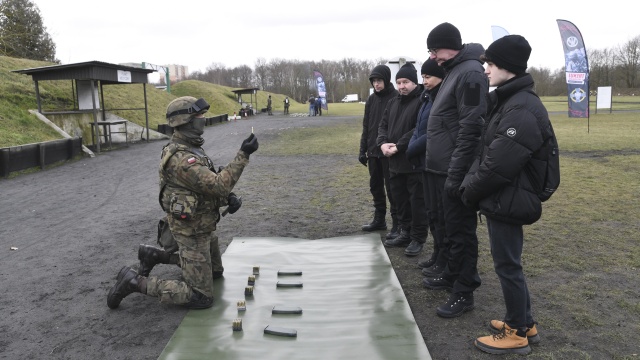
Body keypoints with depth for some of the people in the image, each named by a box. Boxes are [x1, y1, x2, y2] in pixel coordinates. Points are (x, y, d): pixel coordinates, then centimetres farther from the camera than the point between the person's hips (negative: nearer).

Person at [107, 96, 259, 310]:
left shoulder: (191, 149, 5)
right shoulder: (181, 159, -28)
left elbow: (210, 185, 11)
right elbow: (218, 185, -33)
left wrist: (229, 198, -7)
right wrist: (243, 155, -32)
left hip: (202, 227, 10)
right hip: (192, 233, -10)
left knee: (215, 271, 29)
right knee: (201, 298, -5)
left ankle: (154, 255, 26)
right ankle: (134, 281, 0)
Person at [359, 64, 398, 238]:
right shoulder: (371, 99, 10)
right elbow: (366, 126, 13)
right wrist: (363, 150, 10)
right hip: (373, 152, 6)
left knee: (392, 188, -1)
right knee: (375, 186, 14)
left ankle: (397, 224, 7)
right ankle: (379, 219, 27)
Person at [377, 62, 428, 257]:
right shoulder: (393, 102, 16)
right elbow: (383, 125, 14)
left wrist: (398, 146, -19)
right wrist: (383, 143, -6)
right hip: (395, 162, 8)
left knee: (417, 202, 1)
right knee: (400, 201, 16)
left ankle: (418, 239, 12)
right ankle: (406, 233, 30)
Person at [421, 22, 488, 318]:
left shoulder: (470, 73, -15)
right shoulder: (454, 71, 16)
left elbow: (470, 131, -22)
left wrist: (456, 174, -23)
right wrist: (445, 170, 19)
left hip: (455, 171, -10)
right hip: (442, 169, 10)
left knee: (461, 231, 0)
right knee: (448, 226, 20)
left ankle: (463, 293, 11)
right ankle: (452, 275, 36)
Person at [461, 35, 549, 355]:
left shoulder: (523, 109, -22)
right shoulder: (506, 101, 11)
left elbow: (499, 165, -25)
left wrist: (470, 191, -11)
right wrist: (474, 187, 6)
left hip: (507, 202, -10)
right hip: (502, 199, 10)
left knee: (507, 266, 3)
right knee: (509, 263, 19)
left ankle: (517, 334, 19)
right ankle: (524, 323, 33)